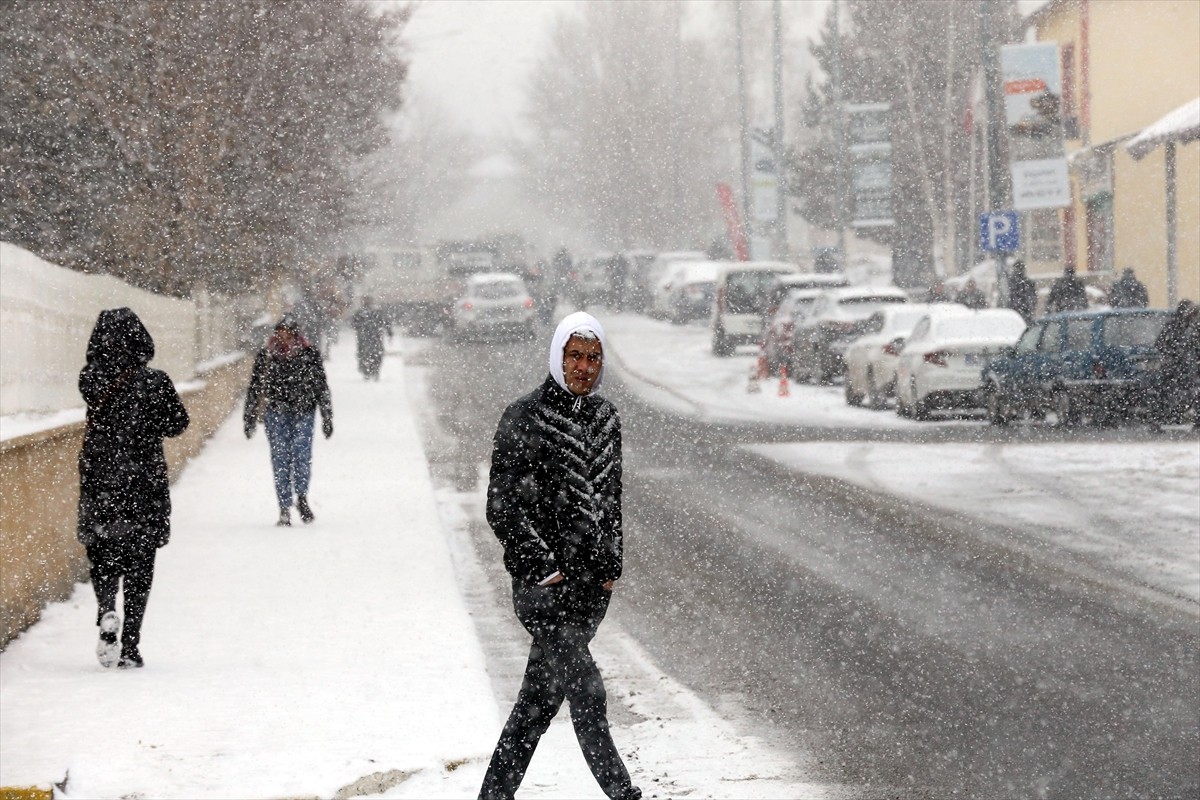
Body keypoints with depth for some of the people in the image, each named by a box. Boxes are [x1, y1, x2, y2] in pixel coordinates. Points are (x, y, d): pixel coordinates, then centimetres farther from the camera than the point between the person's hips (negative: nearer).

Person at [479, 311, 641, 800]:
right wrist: (542, 566, -14)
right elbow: (503, 505, -10)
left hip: (592, 583, 7)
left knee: (541, 697, 11)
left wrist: (612, 565, 11)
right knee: (588, 695, -9)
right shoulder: (525, 419, -9)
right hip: (544, 583, -7)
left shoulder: (605, 419, 12)